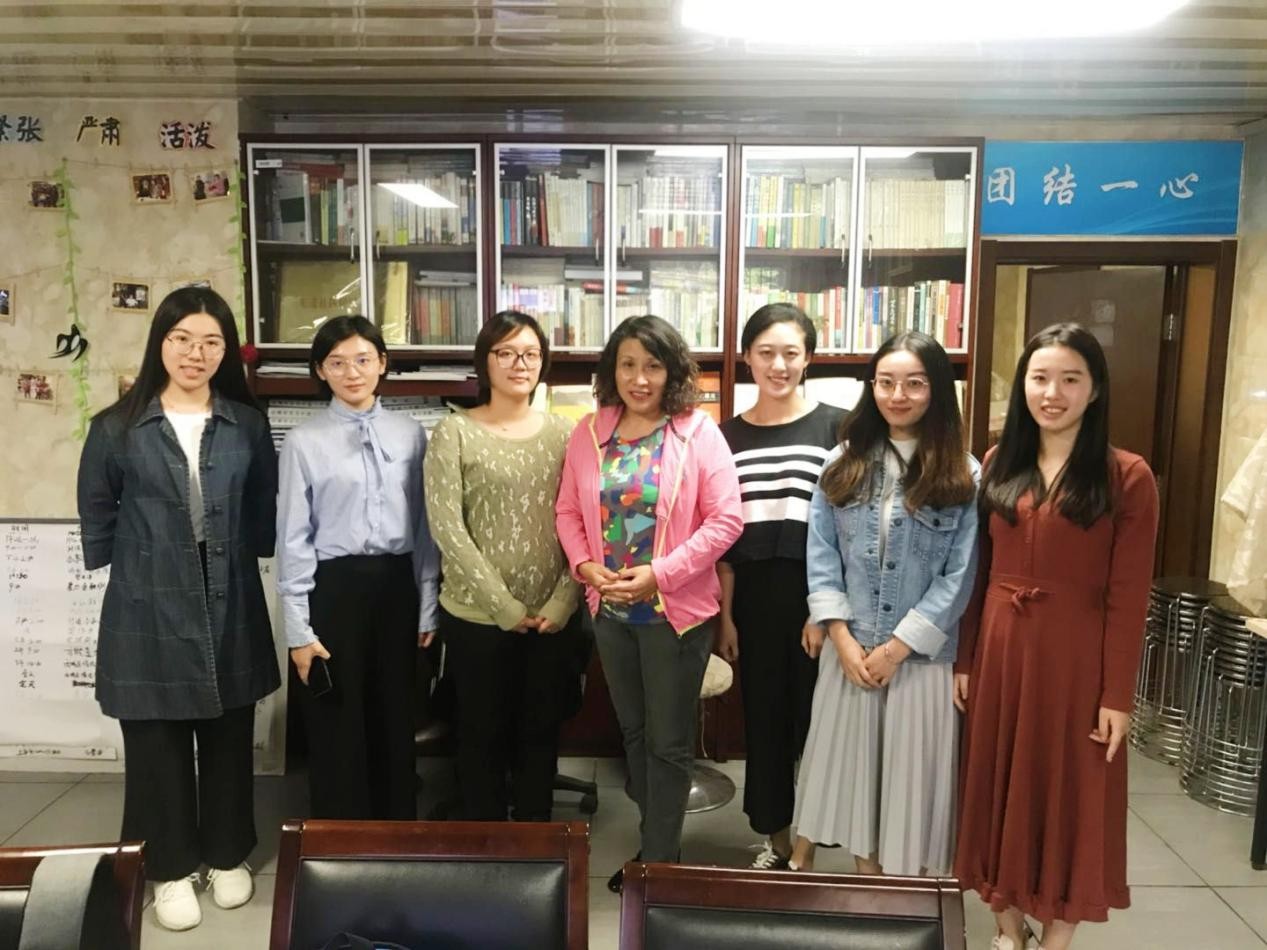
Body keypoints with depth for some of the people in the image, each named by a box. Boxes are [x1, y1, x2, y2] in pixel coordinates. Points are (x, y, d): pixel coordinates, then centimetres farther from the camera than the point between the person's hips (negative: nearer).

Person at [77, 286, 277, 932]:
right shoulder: (117, 427, -3)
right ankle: (171, 869, 27)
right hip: (147, 611, -1)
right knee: (157, 744, 8)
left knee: (229, 739, 13)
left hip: (230, 607, 2)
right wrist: (134, 567, 4)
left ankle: (228, 856, 32)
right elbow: (96, 513, 5)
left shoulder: (248, 425, 1)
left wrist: (235, 558, 4)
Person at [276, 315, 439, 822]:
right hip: (333, 587, -2)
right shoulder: (304, 442, -5)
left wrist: (427, 605, 4)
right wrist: (299, 629, -7)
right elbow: (293, 538, -5)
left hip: (396, 584, 3)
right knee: (337, 724, 8)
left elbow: (425, 524, 4)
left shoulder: (411, 434, 2)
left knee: (395, 720, 15)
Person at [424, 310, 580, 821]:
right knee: (483, 733, 11)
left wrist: (562, 601, -8)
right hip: (478, 615, -2)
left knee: (541, 731, 14)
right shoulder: (454, 433, -5)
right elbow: (446, 528, -11)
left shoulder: (563, 432, 4)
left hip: (552, 616, 3)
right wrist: (504, 605, -14)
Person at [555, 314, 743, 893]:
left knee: (669, 741, 7)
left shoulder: (698, 432, -10)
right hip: (609, 609, 5)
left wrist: (659, 572, -19)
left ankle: (658, 861, 25)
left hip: (676, 609, -5)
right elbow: (568, 511, 6)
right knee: (633, 731, 19)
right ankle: (658, 845, 38)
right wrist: (585, 566, -12)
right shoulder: (588, 432, 2)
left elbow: (726, 519, -13)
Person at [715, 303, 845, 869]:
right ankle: (776, 839, 30)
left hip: (818, 597, -3)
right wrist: (724, 614, 3)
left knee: (815, 717, 7)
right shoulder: (729, 435, 5)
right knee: (763, 717, 13)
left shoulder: (836, 426, -4)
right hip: (754, 600, 3)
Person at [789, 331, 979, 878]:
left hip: (923, 654, -2)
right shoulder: (844, 463, 4)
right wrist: (842, 639, -8)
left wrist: (897, 647, -10)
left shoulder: (964, 476, -5)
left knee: (908, 773, 7)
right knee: (846, 765, 13)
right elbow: (820, 554, 1)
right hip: (849, 648, 2)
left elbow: (959, 576, -7)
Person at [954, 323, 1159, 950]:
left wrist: (1117, 695, -10)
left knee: (1070, 793, 10)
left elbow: (1128, 597, -9)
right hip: (1000, 648, 4)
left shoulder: (1126, 476, -9)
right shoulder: (999, 464, 4)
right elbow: (977, 573, 6)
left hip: (1076, 655, -4)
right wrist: (964, 660, 5)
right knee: (1001, 787, 14)